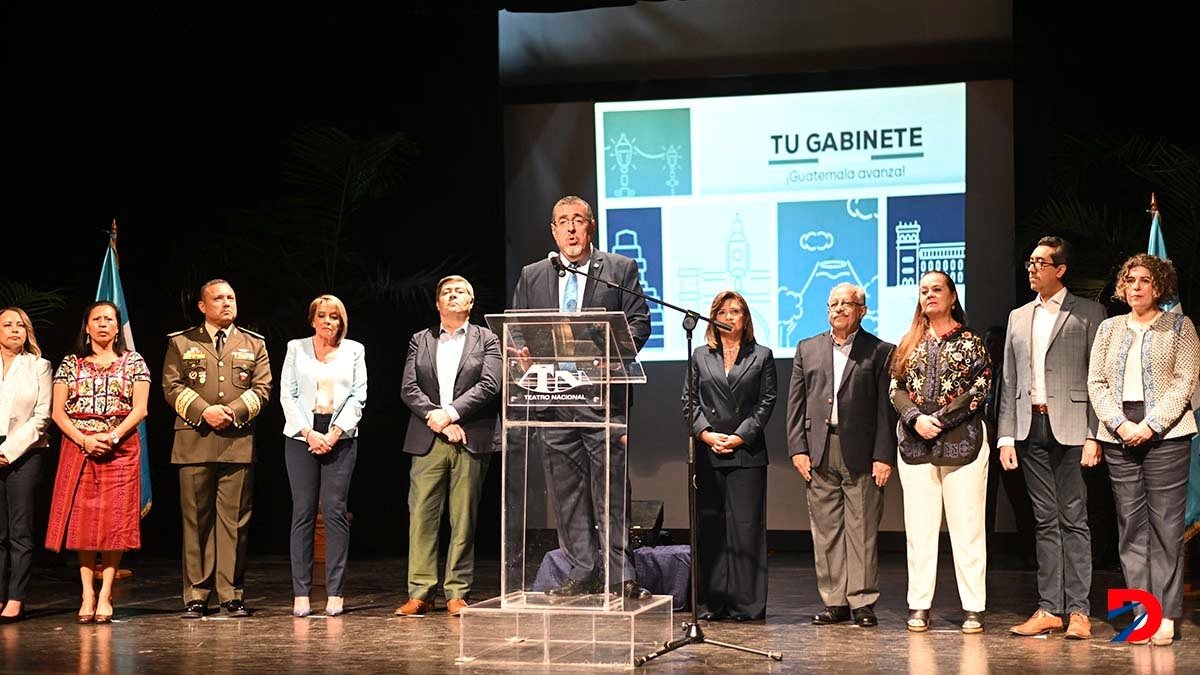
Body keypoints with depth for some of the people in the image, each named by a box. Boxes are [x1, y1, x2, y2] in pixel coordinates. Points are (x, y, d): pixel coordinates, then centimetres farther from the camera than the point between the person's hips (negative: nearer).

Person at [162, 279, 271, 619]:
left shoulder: (254, 344, 15)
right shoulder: (181, 343, 11)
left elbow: (262, 388, 7)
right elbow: (172, 387, 2)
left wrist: (234, 411, -10)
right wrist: (203, 411, -12)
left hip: (238, 441, 1)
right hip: (195, 442, -1)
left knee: (234, 521, 0)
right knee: (196, 520, 0)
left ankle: (232, 595, 4)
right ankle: (195, 596, 4)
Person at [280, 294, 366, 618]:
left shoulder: (354, 350, 11)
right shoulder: (296, 348, 10)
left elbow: (358, 396, 4)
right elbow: (287, 394, 4)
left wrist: (334, 434, -7)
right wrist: (308, 433, -8)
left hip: (340, 437, 0)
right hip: (301, 436, 0)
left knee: (335, 511, -4)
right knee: (303, 512, -2)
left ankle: (335, 593, -2)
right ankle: (301, 594, -1)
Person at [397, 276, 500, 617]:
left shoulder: (487, 340, 9)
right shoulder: (420, 341, 15)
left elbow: (489, 385, -5)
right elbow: (408, 388, 4)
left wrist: (450, 413, -14)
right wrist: (436, 419, -10)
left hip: (469, 441, -1)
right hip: (427, 441, 2)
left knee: (464, 519, 0)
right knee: (421, 516, -3)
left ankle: (457, 592, 6)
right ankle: (420, 592, 1)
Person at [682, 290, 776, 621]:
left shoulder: (761, 356, 8)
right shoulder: (700, 356, 13)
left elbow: (766, 402, 2)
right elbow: (689, 400, 9)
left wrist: (740, 436, -9)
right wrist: (706, 434, -6)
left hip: (747, 453, -2)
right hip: (707, 454, 2)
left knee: (746, 526, -3)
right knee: (709, 526, 3)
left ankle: (746, 602, 2)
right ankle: (712, 602, 9)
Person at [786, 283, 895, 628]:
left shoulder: (880, 352, 4)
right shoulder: (808, 349, 14)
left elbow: (886, 407, -1)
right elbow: (796, 402, 11)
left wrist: (884, 456, -8)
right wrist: (797, 448, 2)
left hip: (861, 453, -3)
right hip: (819, 452, 3)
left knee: (862, 529, -1)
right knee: (825, 529, 5)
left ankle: (863, 602, 5)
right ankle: (834, 602, 11)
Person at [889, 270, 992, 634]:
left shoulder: (970, 341, 4)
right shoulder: (909, 343, 14)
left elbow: (980, 389, -4)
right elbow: (896, 389, 9)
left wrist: (941, 419, -12)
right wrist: (916, 418, -10)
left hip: (962, 440, -3)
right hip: (915, 443, 3)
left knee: (967, 526, -4)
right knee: (919, 528, 3)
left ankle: (973, 608, 0)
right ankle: (919, 606, 7)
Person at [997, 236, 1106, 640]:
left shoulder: (1088, 314, 2)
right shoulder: (1018, 318, 16)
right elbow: (1008, 382, 14)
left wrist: (1094, 436, -10)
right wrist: (1006, 436, 7)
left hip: (1071, 429, -4)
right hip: (1031, 428, 5)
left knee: (1073, 520, -3)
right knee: (1046, 521, 7)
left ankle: (1078, 611, 0)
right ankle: (1049, 609, 10)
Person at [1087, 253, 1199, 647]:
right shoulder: (1109, 329, 15)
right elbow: (1096, 382, 9)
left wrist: (1150, 426, -13)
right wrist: (1120, 425, -6)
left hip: (1165, 434, -3)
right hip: (1119, 436, 3)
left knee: (1165, 524, -5)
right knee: (1130, 525, 1)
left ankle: (1165, 615, -3)